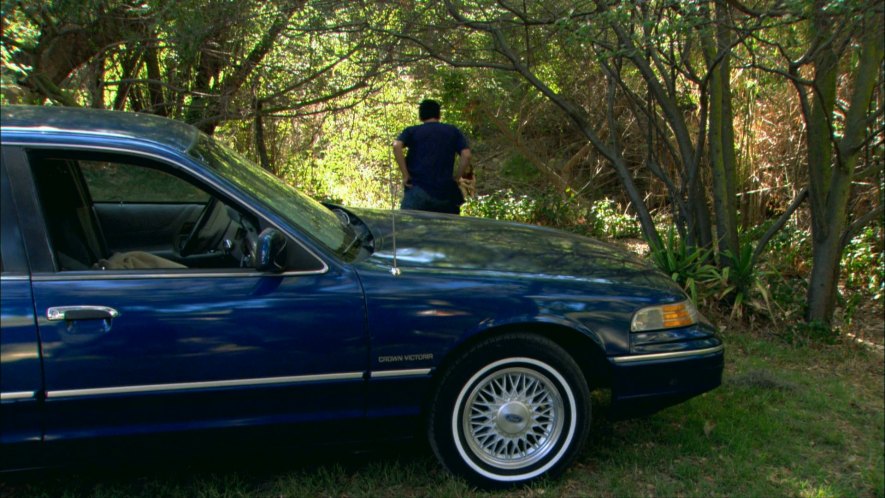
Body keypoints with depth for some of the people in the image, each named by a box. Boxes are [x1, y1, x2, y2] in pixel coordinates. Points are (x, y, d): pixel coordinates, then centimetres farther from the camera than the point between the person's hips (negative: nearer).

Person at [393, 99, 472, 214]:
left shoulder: (412, 131, 10)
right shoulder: (453, 131, 15)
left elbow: (396, 146, -10)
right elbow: (466, 155, 0)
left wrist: (405, 175, -6)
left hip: (417, 191, -2)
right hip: (444, 194, 2)